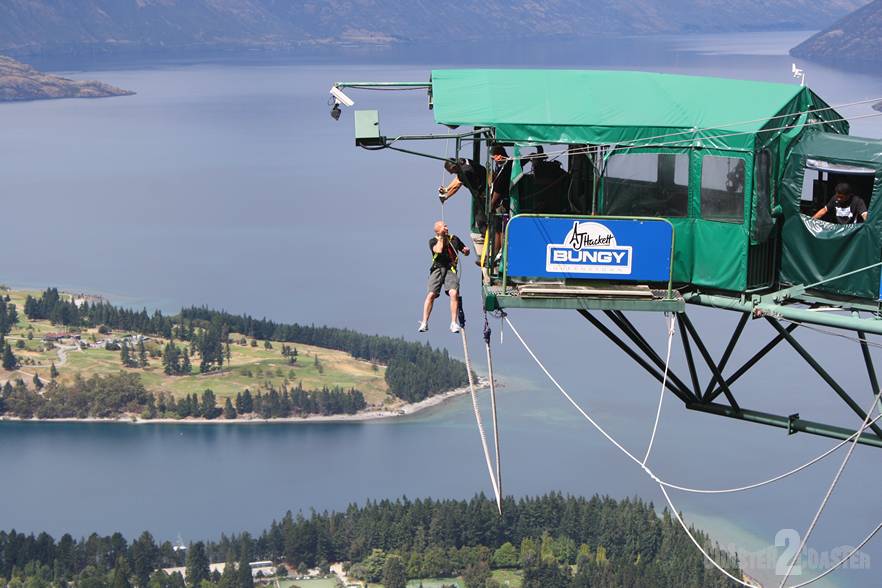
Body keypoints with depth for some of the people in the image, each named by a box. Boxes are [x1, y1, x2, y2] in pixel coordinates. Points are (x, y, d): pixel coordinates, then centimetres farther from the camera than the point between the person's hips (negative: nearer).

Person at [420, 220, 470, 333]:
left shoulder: (454, 239, 16)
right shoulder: (433, 241, 8)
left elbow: (466, 252, 25)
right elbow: (438, 250, -13)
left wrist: (466, 250, 1)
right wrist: (441, 237, -2)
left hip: (451, 270, 1)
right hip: (437, 269, -1)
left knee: (454, 293, -20)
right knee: (431, 294, -14)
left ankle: (454, 323, -16)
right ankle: (424, 323, -8)